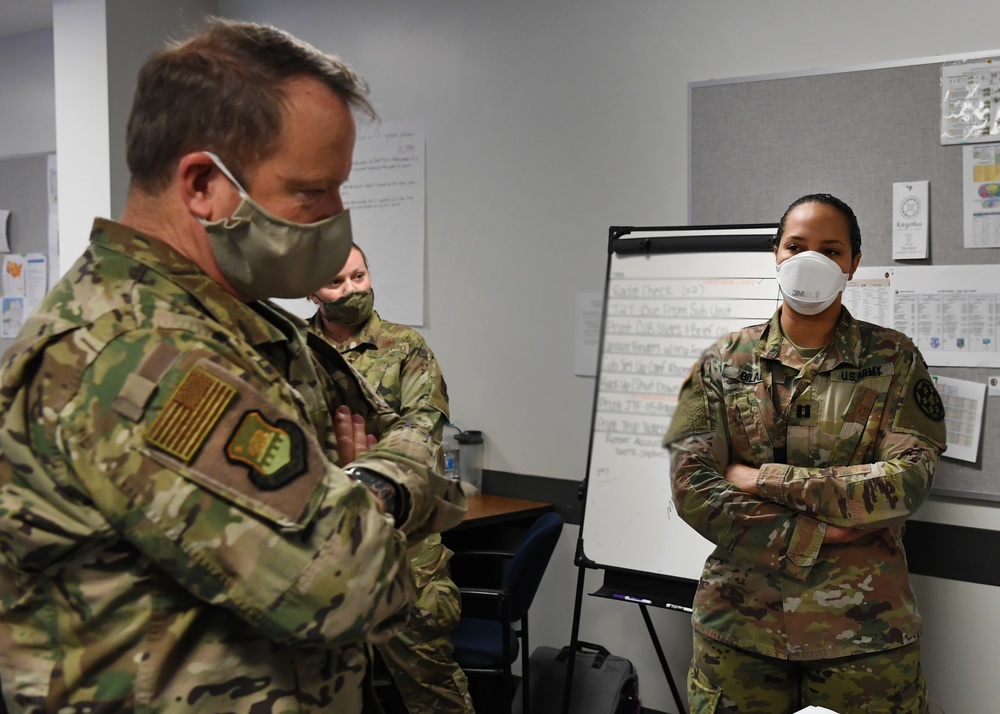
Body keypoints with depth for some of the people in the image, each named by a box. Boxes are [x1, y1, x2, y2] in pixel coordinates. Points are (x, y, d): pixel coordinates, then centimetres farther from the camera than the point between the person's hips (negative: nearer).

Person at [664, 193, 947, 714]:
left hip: (862, 632, 0)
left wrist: (765, 479, -13)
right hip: (738, 626, 1)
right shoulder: (725, 360, 3)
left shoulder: (894, 359, 2)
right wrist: (813, 538, -13)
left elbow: (907, 482, -10)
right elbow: (691, 487, -6)